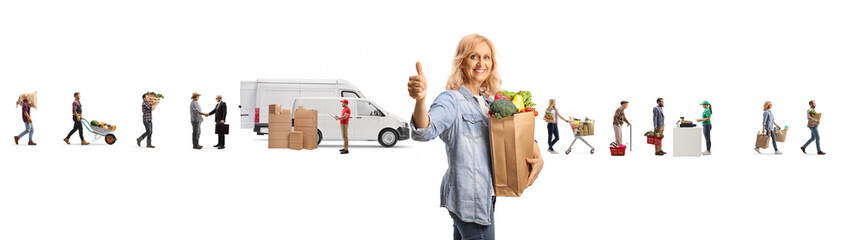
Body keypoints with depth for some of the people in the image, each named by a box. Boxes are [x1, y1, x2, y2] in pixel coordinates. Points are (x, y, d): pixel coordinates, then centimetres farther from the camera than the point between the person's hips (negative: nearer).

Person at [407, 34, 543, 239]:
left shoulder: (490, 103, 12)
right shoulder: (451, 100, -12)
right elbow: (426, 131, -31)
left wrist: (538, 157, -3)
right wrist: (420, 99, -52)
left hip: (485, 195, 8)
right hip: (468, 197, -8)